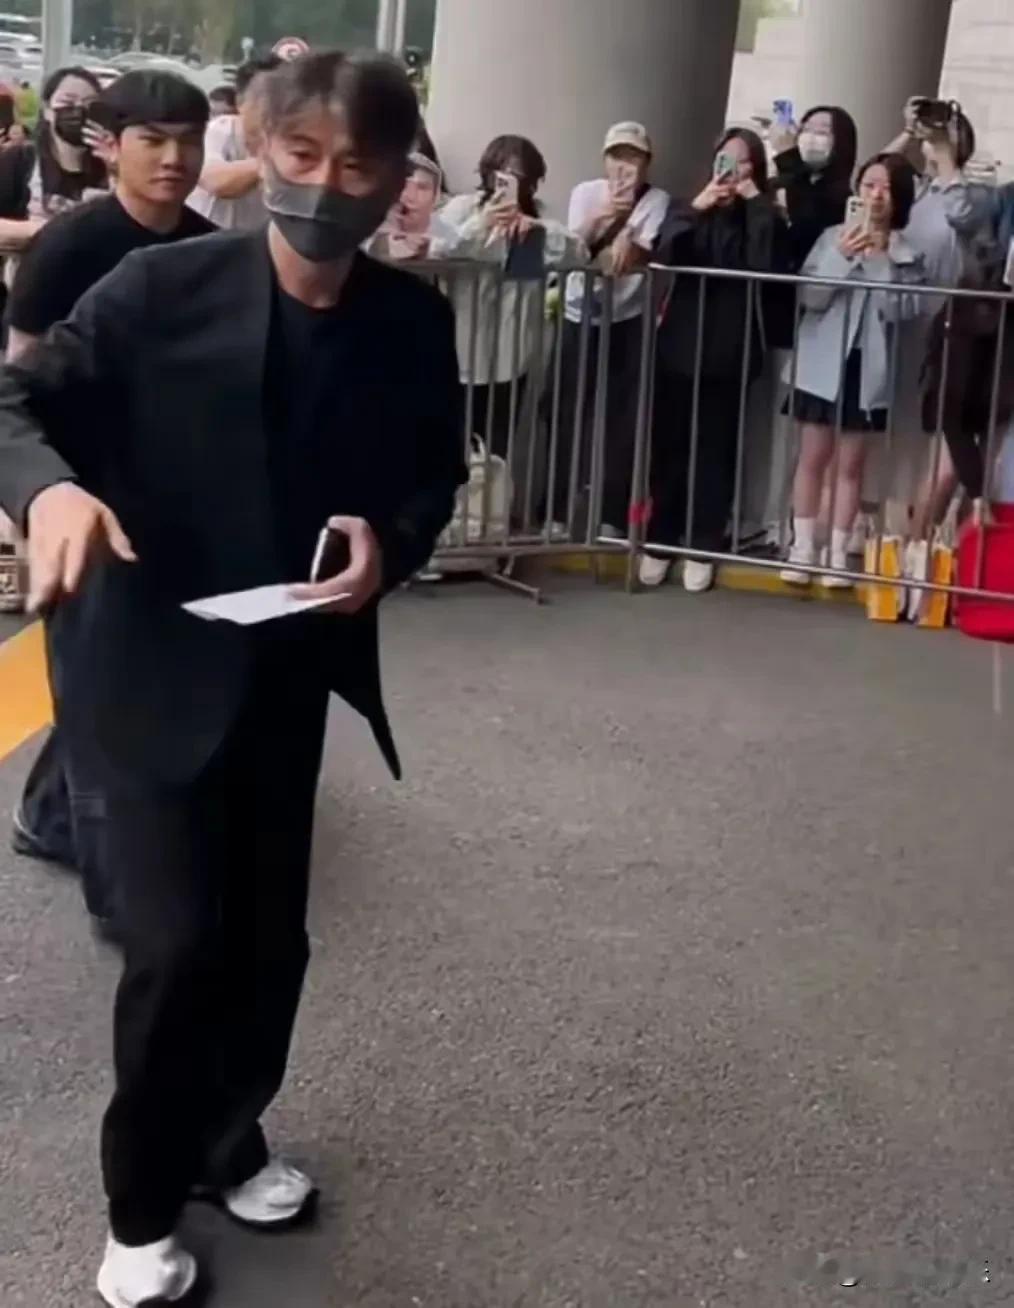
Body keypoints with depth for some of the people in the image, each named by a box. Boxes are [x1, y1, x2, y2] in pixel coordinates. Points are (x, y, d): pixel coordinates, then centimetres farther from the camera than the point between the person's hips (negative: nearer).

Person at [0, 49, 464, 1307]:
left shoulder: (413, 322, -4)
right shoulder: (163, 285, -14)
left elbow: (434, 475, 8)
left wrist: (391, 543, -14)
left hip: (294, 673, 4)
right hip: (157, 668, -4)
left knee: (269, 936, 15)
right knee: (177, 942, -4)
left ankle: (228, 1139, 42)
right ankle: (142, 1203, 20)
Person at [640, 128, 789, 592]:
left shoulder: (762, 218, 5)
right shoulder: (687, 207, 9)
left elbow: (769, 267, -14)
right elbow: (663, 256, -8)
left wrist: (757, 204, -11)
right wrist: (695, 209, -17)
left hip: (730, 349, -1)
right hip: (681, 344, 1)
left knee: (716, 450, 2)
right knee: (670, 445, 3)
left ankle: (702, 549, 9)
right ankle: (659, 542, 13)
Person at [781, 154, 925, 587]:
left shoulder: (908, 253, 2)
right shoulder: (833, 237, 2)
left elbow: (903, 309, -8)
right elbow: (810, 297, -7)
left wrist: (880, 263, -13)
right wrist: (842, 258, -19)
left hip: (869, 365, 0)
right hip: (825, 360, 0)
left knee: (851, 463, 6)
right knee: (813, 456, 2)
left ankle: (838, 554, 10)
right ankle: (803, 548, 8)